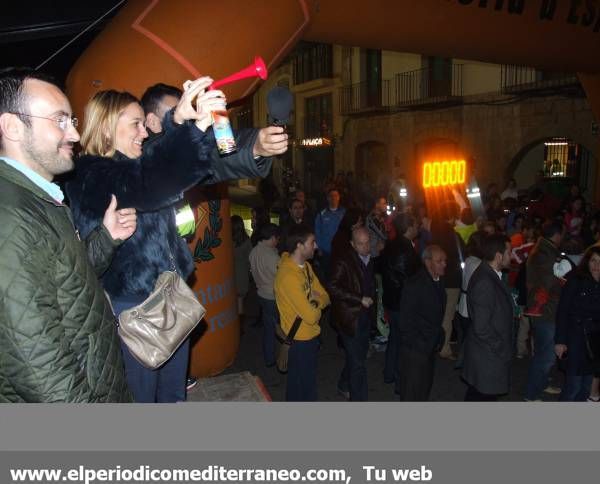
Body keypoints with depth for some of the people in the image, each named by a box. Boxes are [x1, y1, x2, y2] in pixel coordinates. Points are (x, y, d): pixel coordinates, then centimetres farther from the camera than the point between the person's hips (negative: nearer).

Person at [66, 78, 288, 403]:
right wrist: (186, 125, -50)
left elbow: (208, 165, 0)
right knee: (140, 396, 9)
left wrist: (255, 147, -17)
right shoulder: (88, 175, -15)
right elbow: (142, 188, -37)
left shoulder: (140, 165, 8)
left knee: (173, 392, 21)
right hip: (129, 307, -7)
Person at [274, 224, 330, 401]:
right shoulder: (289, 276, -29)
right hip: (300, 340, -8)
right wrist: (317, 308, -7)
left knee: (304, 381, 25)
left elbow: (325, 297, 6)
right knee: (304, 386, 10)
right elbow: (311, 316, -28)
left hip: (310, 335, 8)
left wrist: (316, 301, -16)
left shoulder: (305, 266, 1)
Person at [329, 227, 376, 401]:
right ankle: (359, 398, 10)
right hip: (350, 317, -7)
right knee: (358, 362, -3)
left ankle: (344, 385, 41)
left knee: (358, 355, 19)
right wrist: (360, 299, -22)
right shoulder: (343, 261, -16)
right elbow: (333, 288, -22)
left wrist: (373, 307, 11)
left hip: (365, 316, 7)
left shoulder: (370, 260, 7)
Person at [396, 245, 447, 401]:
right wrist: (418, 344, -16)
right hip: (415, 347, -8)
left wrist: (438, 339, 9)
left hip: (431, 346, 8)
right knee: (412, 390, 2)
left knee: (425, 386, 20)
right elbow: (406, 319, -18)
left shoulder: (438, 282, 4)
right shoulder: (415, 284, -20)